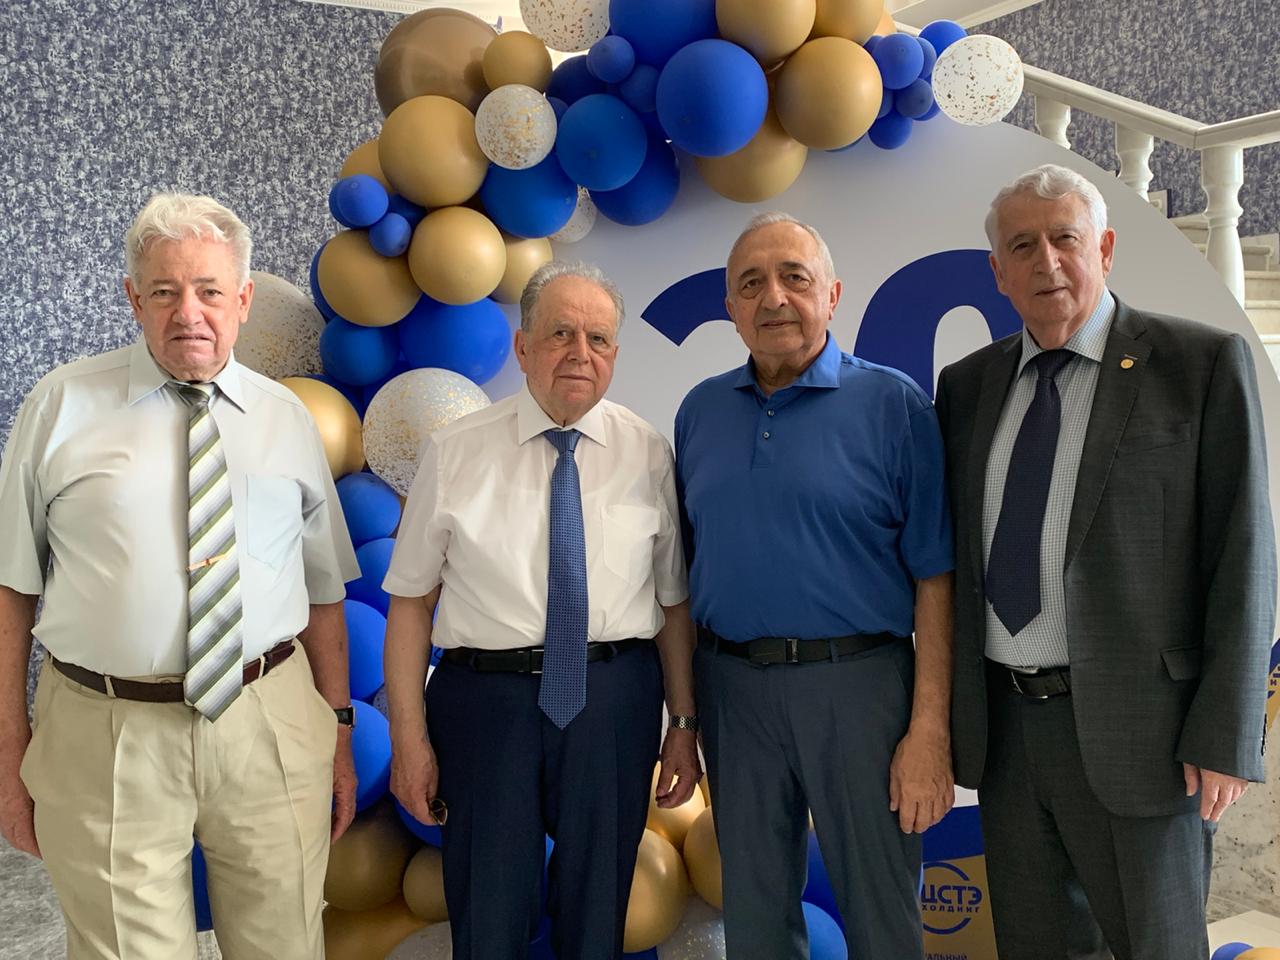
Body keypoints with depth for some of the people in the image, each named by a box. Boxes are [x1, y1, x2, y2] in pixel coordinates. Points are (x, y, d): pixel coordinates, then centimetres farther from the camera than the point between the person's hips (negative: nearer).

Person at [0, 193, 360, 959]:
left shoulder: (288, 419, 7)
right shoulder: (64, 406, 2)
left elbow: (324, 590, 8)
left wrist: (340, 730, 7)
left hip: (273, 730, 2)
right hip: (106, 738, -1)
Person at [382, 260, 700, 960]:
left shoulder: (648, 455, 1)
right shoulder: (456, 453, -2)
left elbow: (674, 602, 4)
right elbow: (410, 602, -2)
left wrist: (684, 725, 4)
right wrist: (409, 739, -5)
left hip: (613, 700, 1)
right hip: (486, 696, -1)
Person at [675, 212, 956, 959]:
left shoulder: (892, 404, -6)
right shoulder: (701, 410, 7)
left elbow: (934, 578, -8)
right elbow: (688, 561, 11)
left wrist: (930, 729, -12)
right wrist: (682, 703, 7)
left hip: (858, 680, -3)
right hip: (733, 682, 4)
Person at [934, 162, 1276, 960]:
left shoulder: (1204, 362, -5)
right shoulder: (968, 385, 7)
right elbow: (951, 553, 9)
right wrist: (942, 713, 7)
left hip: (1135, 728, -4)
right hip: (1001, 722, 4)